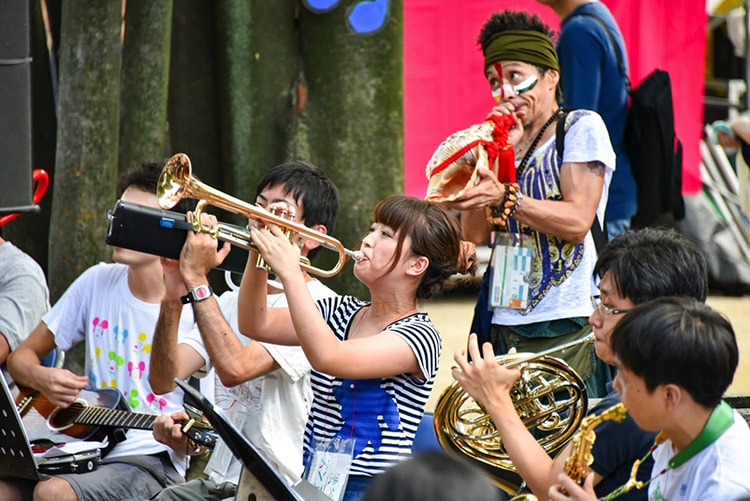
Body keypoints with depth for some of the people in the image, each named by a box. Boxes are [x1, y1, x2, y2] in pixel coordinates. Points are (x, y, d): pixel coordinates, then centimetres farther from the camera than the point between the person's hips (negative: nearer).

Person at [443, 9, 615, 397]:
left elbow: (578, 220, -13)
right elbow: (474, 233, 6)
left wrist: (504, 197, -23)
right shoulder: (507, 142, 19)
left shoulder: (582, 127, 0)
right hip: (506, 326, 6)